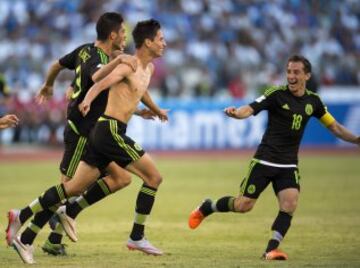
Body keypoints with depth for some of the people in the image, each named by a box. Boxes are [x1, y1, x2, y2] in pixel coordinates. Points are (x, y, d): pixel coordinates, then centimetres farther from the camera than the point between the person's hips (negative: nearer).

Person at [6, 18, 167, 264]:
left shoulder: (149, 68, 18)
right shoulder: (127, 66, -11)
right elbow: (100, 84, -28)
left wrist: (157, 111, 58)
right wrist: (87, 101, -48)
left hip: (105, 133, 9)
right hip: (110, 130, -9)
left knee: (75, 187, 8)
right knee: (153, 177, -5)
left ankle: (21, 219, 6)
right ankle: (137, 238, 0)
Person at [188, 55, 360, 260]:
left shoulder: (313, 101, 5)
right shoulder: (277, 94, -9)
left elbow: (334, 127, 15)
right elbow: (250, 109, -20)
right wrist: (236, 113, -42)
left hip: (289, 165, 4)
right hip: (265, 161, -4)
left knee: (290, 203, -19)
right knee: (244, 205, -3)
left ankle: (271, 249, -13)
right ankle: (206, 208, 24)